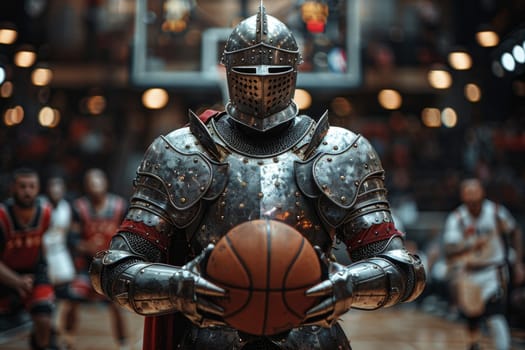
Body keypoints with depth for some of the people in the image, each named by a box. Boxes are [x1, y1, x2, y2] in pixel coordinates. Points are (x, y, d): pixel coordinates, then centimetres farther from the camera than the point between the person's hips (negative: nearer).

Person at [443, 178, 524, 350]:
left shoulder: (496, 211, -13)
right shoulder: (455, 218, -17)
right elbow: (449, 250, -29)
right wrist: (472, 246, -47)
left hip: (493, 270, -1)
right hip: (466, 272, 1)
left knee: (496, 315, -19)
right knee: (472, 317, 14)